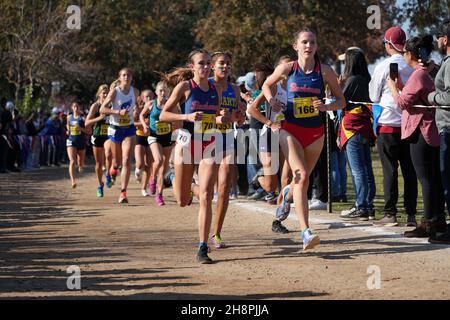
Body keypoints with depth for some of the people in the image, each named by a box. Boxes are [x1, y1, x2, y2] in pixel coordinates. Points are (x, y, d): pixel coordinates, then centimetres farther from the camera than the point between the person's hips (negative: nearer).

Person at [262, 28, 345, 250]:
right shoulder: (287, 69, -2)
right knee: (301, 176, -19)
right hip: (291, 130, -2)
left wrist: (326, 107, -15)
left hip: (315, 132, 3)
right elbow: (267, 85, 16)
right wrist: (271, 100, -4)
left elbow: (341, 101, 4)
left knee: (303, 178, 16)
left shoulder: (325, 71, -1)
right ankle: (305, 232, -26)